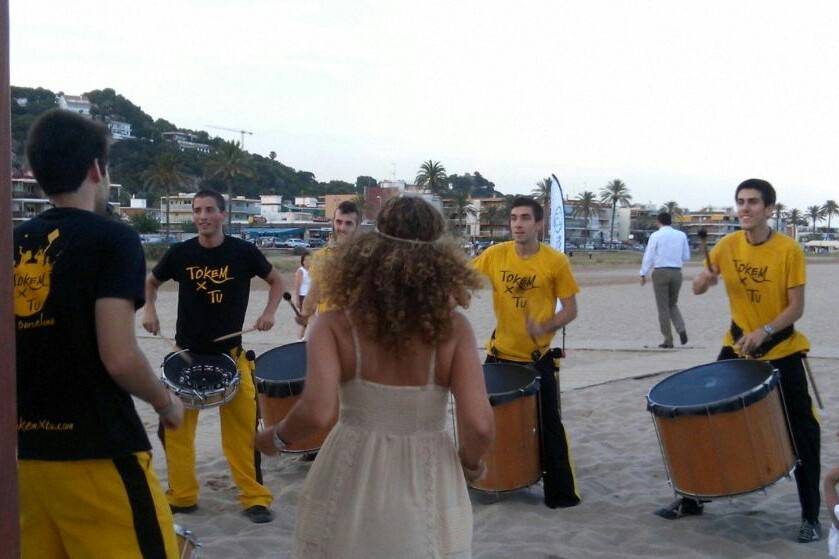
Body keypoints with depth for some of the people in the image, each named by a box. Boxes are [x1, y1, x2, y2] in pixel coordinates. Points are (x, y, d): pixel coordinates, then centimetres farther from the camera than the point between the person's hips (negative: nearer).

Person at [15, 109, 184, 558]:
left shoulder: (15, 245, 8)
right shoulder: (110, 238, -10)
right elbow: (119, 358, -18)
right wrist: (166, 404, -1)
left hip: (27, 450, 7)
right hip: (96, 451, -7)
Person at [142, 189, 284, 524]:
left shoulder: (243, 252, -7)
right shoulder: (180, 253, -4)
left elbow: (276, 281, 9)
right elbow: (151, 282, 15)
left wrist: (269, 313, -6)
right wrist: (149, 310, -3)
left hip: (230, 353, -1)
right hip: (186, 352, 2)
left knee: (244, 428, -3)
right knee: (176, 427, 4)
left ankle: (255, 498, 9)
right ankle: (182, 496, 20)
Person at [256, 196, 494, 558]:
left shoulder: (334, 326, -13)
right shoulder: (453, 328, -11)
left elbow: (315, 414, -24)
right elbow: (479, 427, -17)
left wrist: (275, 437, -3)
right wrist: (470, 462, 4)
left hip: (349, 497, 0)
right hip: (428, 505, 0)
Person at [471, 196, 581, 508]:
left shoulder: (556, 262, -11)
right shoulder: (495, 254, -5)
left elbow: (570, 310, -7)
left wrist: (545, 327, -24)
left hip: (537, 358, -3)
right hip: (500, 354, 3)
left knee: (549, 424, 1)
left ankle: (561, 492, 13)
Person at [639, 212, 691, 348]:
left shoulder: (656, 235, -4)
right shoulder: (681, 235, 6)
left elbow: (649, 256, -5)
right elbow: (686, 257, 11)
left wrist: (643, 274, 1)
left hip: (660, 272, -3)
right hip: (677, 272, 3)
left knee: (663, 307, 4)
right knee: (673, 304, 20)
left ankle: (668, 340, 5)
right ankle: (681, 329, -4)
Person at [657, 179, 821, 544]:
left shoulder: (788, 250, -16)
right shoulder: (728, 245, -4)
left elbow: (796, 307, -16)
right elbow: (697, 289, 1)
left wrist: (765, 331, -32)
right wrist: (704, 279, -23)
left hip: (781, 352, -3)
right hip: (737, 347, 4)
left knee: (801, 432, 1)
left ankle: (810, 516, 15)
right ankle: (693, 498, 19)